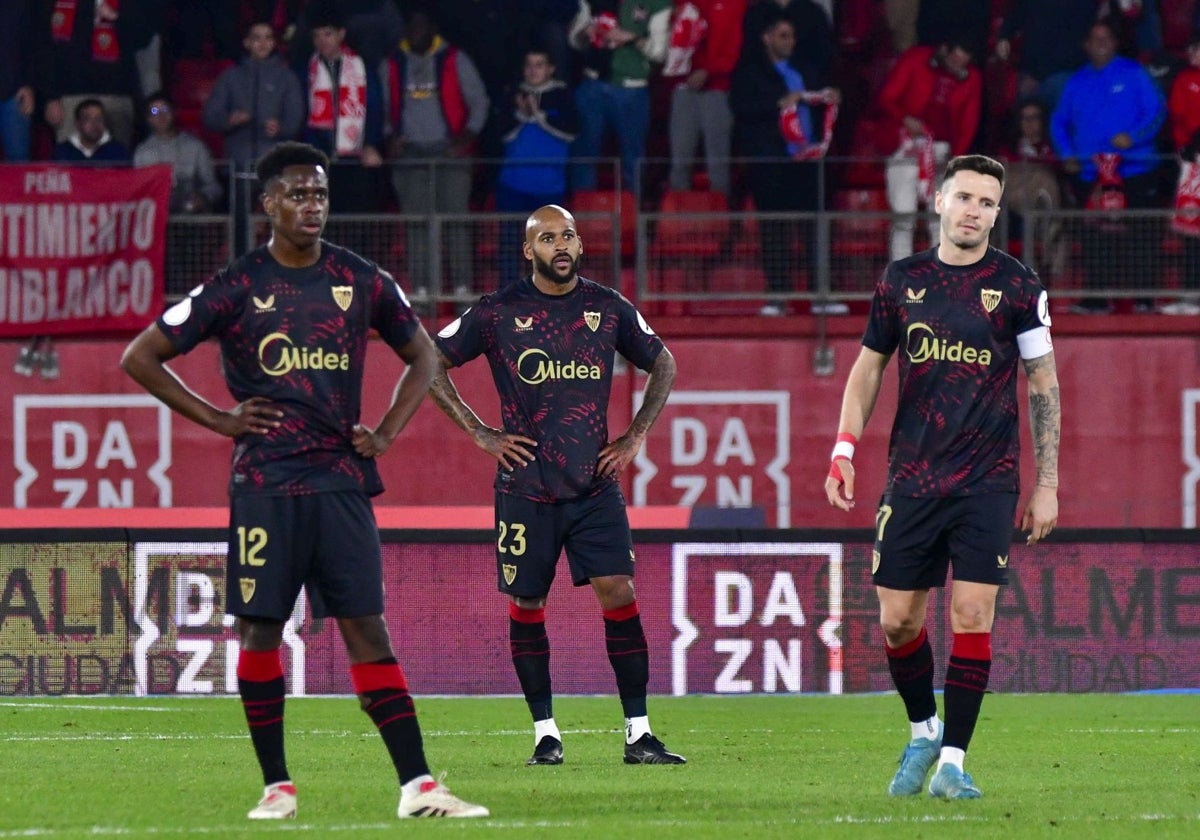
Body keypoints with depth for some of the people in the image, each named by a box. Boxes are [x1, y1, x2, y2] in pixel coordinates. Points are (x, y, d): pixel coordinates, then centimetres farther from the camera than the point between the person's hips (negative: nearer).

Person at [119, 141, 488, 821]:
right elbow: (140, 358, 4)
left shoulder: (364, 281, 7)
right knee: (260, 629, -1)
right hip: (264, 484, -1)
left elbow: (423, 357, 22)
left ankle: (418, 786, -8)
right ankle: (277, 785, 10)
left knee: (366, 627, -4)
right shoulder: (237, 288, -1)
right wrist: (216, 418, -1)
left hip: (343, 479, 1)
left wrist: (387, 432, 8)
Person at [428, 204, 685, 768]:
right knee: (527, 605, 3)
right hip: (525, 487, -1)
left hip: (595, 485, 1)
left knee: (619, 594, -8)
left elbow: (663, 365, 20)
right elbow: (431, 365, 5)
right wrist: (481, 434, -1)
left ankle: (638, 734, -4)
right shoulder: (497, 312, -2)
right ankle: (545, 733, 14)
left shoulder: (609, 309, 5)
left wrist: (635, 437, 9)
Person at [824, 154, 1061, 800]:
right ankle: (923, 733, 26)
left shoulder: (1017, 286, 0)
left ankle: (952, 760, -2)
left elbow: (1043, 384, 4)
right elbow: (869, 365, 15)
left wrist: (1046, 485, 0)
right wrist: (845, 448, 4)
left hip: (987, 481, -2)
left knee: (971, 615, -9)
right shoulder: (902, 280, 6)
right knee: (897, 620, 3)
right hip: (911, 478, 2)